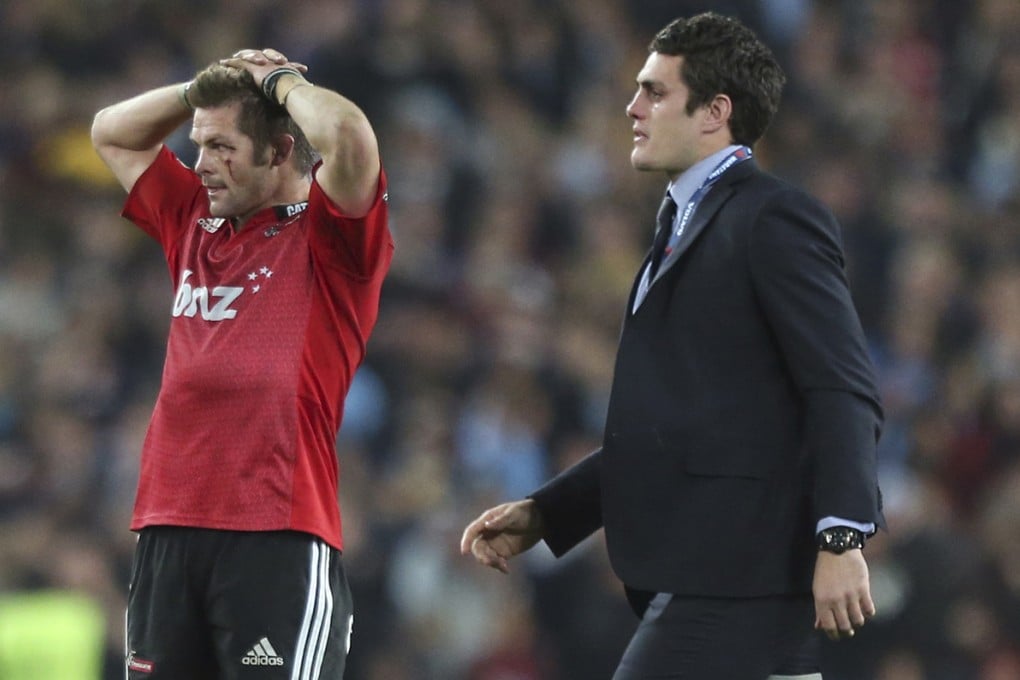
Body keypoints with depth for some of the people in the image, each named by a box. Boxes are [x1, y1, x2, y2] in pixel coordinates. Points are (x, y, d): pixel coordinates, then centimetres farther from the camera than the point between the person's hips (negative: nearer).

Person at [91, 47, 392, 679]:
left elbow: (349, 136, -18)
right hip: (169, 529, 7)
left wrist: (281, 81, 0)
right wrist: (207, 87, 19)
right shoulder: (194, 221, 20)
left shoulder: (327, 236, 1)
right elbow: (112, 133, 32)